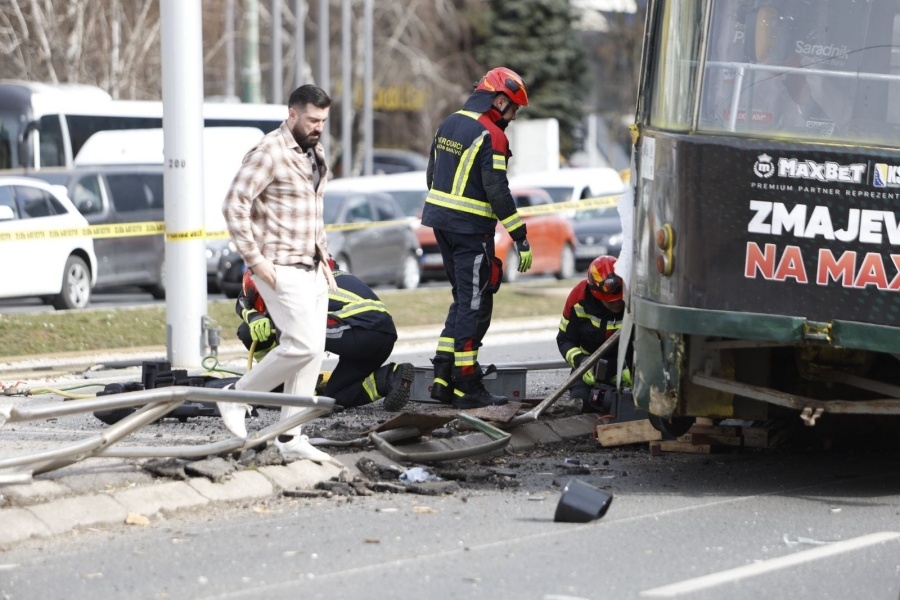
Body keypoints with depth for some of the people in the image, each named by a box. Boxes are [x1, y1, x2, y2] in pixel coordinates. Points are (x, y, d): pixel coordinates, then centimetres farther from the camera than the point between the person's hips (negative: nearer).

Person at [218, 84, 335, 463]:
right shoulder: (270, 153, -13)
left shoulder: (316, 154, 16)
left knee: (312, 352, 4)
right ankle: (238, 397, 1)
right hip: (281, 270, -9)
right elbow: (234, 205, -18)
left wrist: (323, 258, 19)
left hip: (312, 269, 9)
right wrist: (254, 259, -19)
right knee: (303, 345, -17)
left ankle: (290, 438, 8)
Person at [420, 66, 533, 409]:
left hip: (441, 223, 9)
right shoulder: (491, 136, -15)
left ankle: (443, 378, 14)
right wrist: (521, 239, -16)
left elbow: (433, 175, 19)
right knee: (475, 304, -3)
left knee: (463, 299, 17)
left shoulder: (449, 124, 12)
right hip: (470, 228, -9)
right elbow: (498, 192, -19)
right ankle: (467, 388, -3)